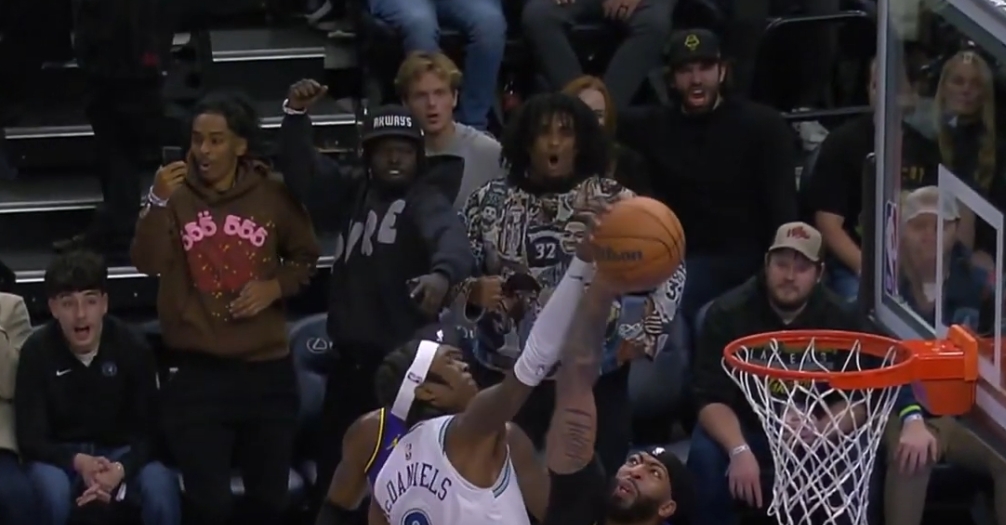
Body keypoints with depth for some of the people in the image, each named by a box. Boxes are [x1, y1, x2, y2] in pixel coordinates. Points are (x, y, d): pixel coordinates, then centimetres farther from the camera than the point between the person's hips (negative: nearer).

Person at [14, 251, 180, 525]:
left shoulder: (133, 347, -13)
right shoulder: (37, 351, -15)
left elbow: (148, 430, -9)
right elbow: (31, 438, -13)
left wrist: (120, 469, -31)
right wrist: (78, 462, -33)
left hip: (121, 451, 1)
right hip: (60, 454, -1)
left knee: (161, 490, -31)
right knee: (51, 493, -37)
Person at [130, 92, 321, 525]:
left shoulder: (274, 195, -1)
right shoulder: (176, 193, -4)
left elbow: (305, 257, 11)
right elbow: (148, 262, -15)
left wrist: (276, 285, -8)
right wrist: (158, 203, -29)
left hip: (267, 368, 1)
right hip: (197, 371, -1)